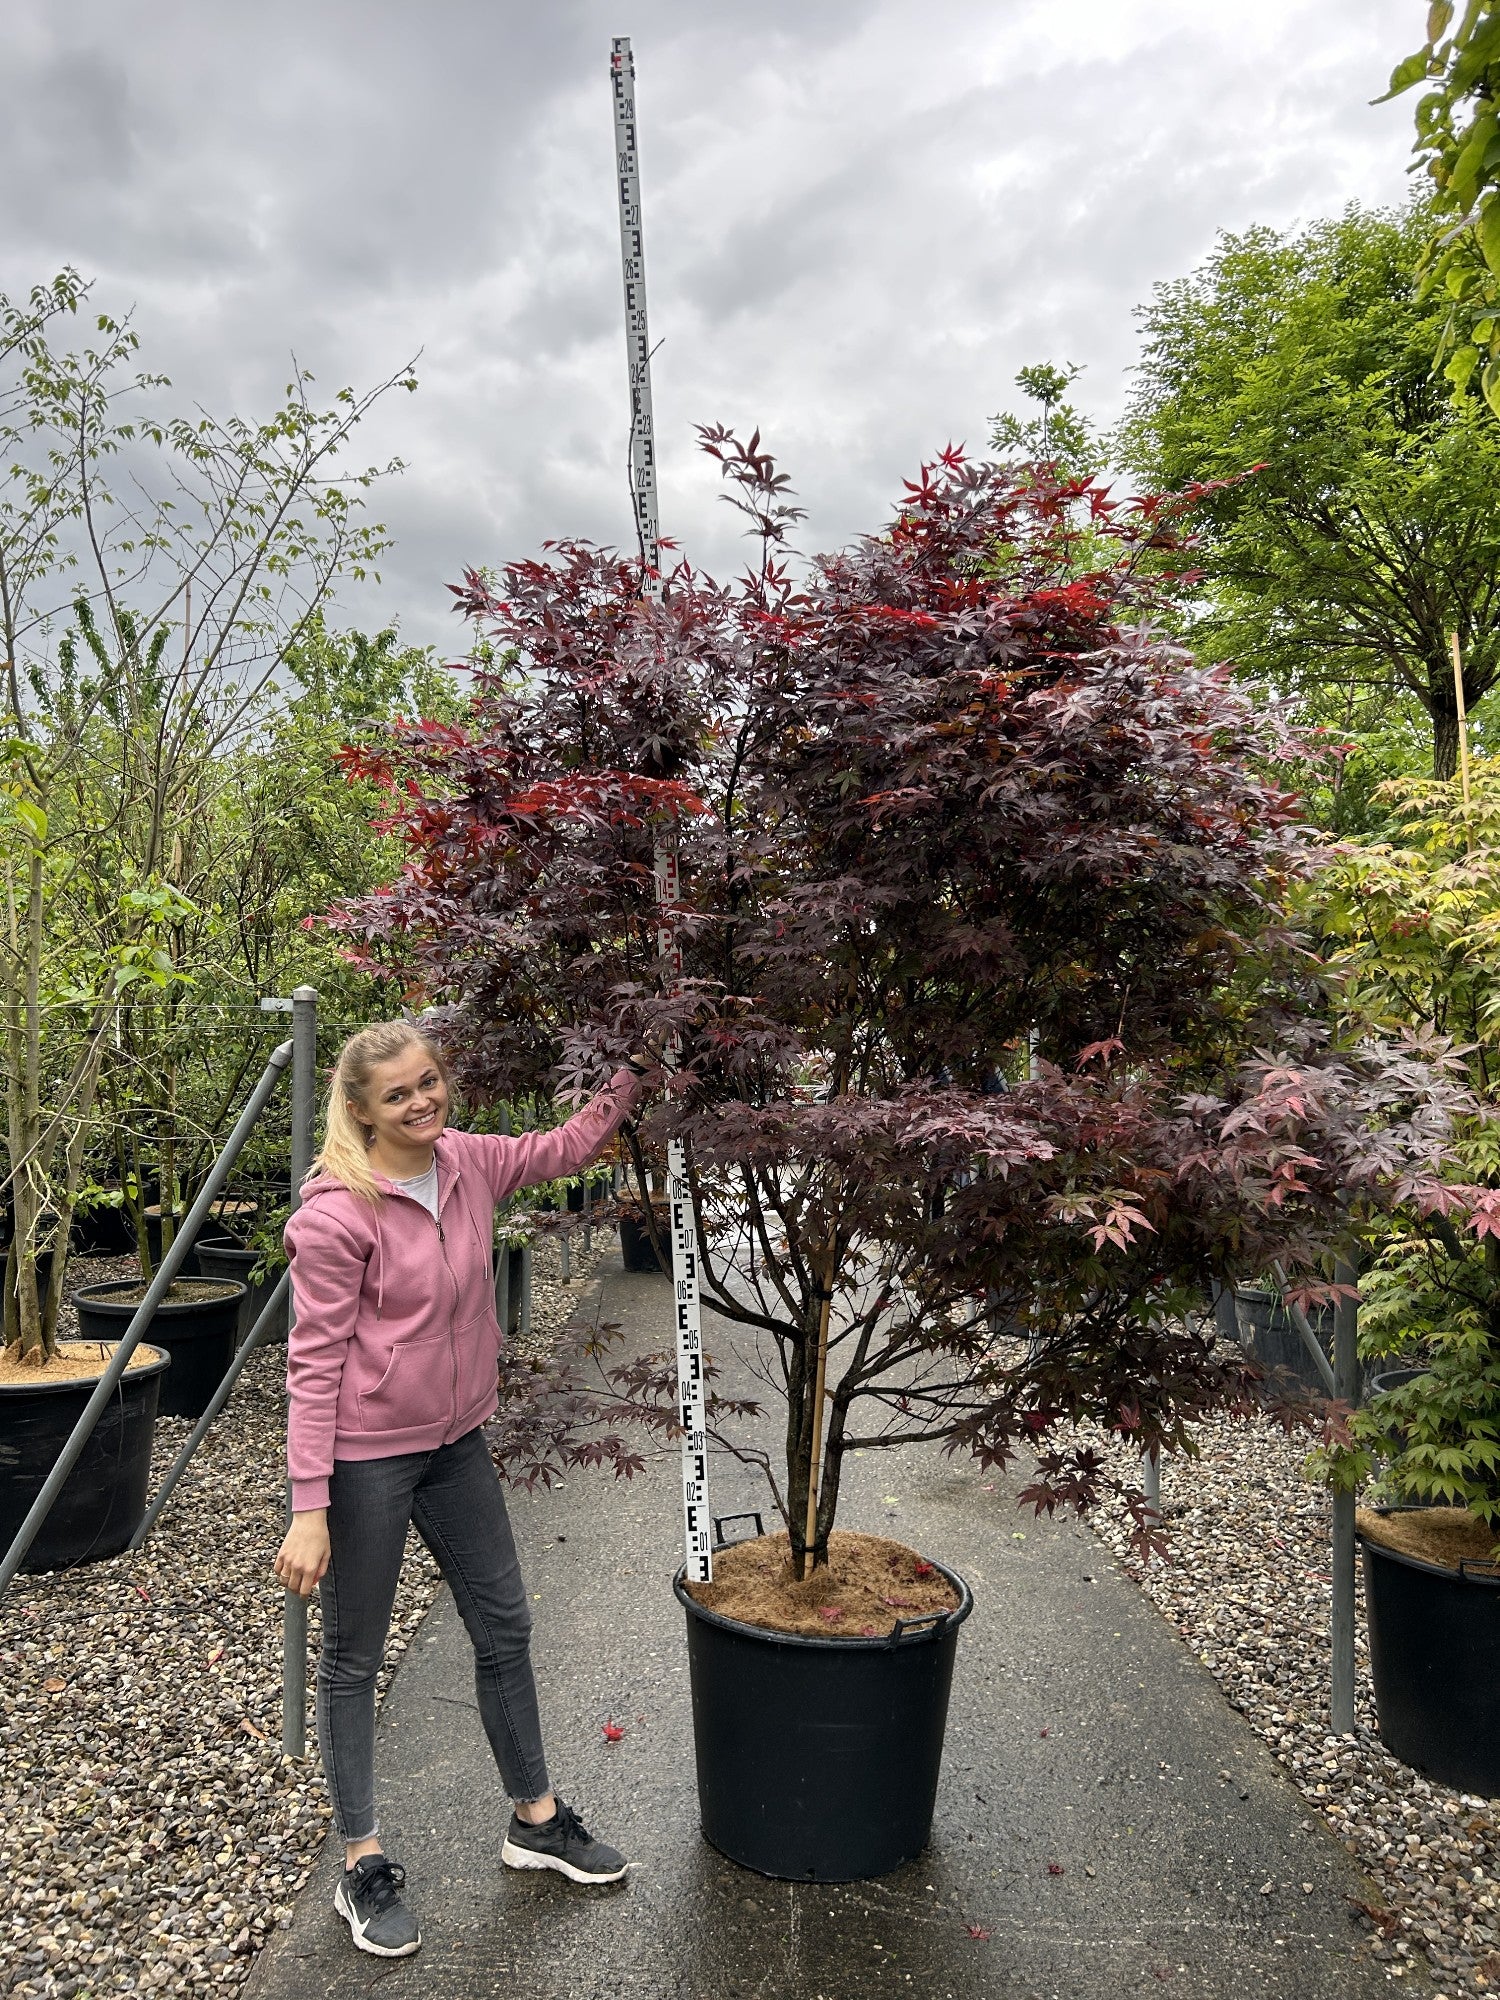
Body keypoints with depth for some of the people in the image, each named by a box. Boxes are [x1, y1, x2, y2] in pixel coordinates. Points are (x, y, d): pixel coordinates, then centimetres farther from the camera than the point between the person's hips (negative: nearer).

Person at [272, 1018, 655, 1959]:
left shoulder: (469, 1164, -4)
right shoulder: (337, 1213, -21)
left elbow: (572, 1144, 11)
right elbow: (315, 1363, -19)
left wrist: (638, 1066, 1)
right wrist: (310, 1510, -18)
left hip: (457, 1442, 7)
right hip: (366, 1458, -6)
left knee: (505, 1628, 18)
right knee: (354, 1660, 13)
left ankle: (536, 1819, 39)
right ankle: (364, 1863, 33)